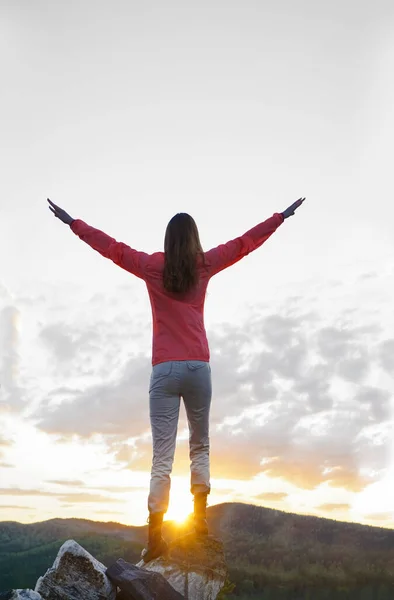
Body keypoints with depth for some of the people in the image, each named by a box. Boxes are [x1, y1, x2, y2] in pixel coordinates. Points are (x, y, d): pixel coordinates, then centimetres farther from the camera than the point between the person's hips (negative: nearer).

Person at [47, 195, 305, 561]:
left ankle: (155, 537, -4)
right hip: (198, 367, 1)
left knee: (161, 456, -2)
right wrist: (282, 216, 25)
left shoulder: (152, 266, 3)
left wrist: (73, 223, 23)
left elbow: (111, 247, 11)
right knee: (200, 446, 18)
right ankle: (200, 516, 8)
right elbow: (244, 243, 13)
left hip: (165, 369, -1)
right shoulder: (205, 265, 5)